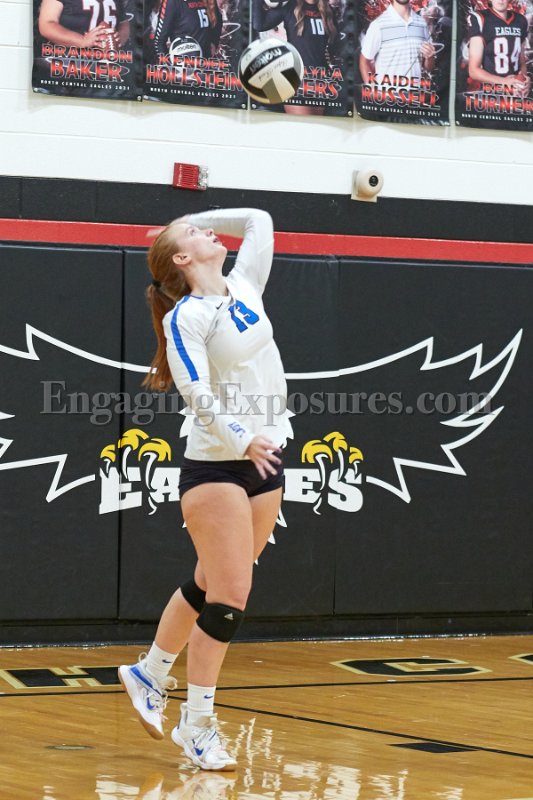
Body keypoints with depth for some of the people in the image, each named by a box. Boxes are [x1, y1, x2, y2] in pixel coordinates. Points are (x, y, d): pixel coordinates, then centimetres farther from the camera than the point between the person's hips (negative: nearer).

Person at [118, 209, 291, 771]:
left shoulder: (244, 288, 9)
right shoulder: (186, 317, -11)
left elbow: (259, 220, 21)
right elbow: (197, 393, -21)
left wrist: (201, 217, 17)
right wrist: (241, 439, -32)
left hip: (266, 463, 7)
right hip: (214, 469, -7)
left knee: (210, 586, 15)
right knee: (229, 596, -9)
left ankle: (148, 676, 35)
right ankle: (196, 726, 1)